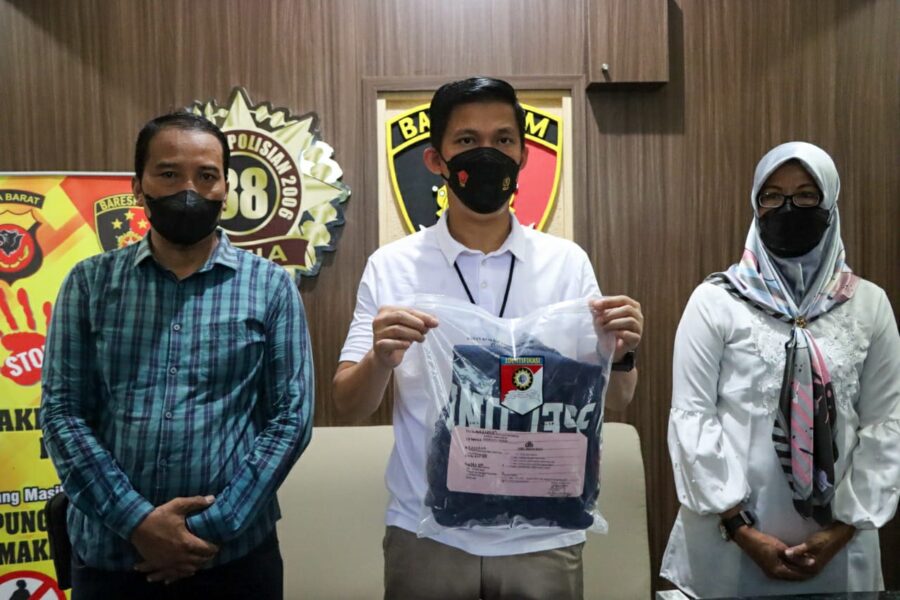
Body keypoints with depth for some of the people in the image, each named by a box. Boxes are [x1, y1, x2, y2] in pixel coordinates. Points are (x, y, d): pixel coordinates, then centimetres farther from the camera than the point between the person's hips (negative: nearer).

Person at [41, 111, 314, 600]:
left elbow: (291, 416, -5)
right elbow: (61, 411, -2)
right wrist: (135, 520, -12)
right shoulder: (89, 283, 2)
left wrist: (214, 527, -11)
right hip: (109, 552, 1)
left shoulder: (271, 287, -2)